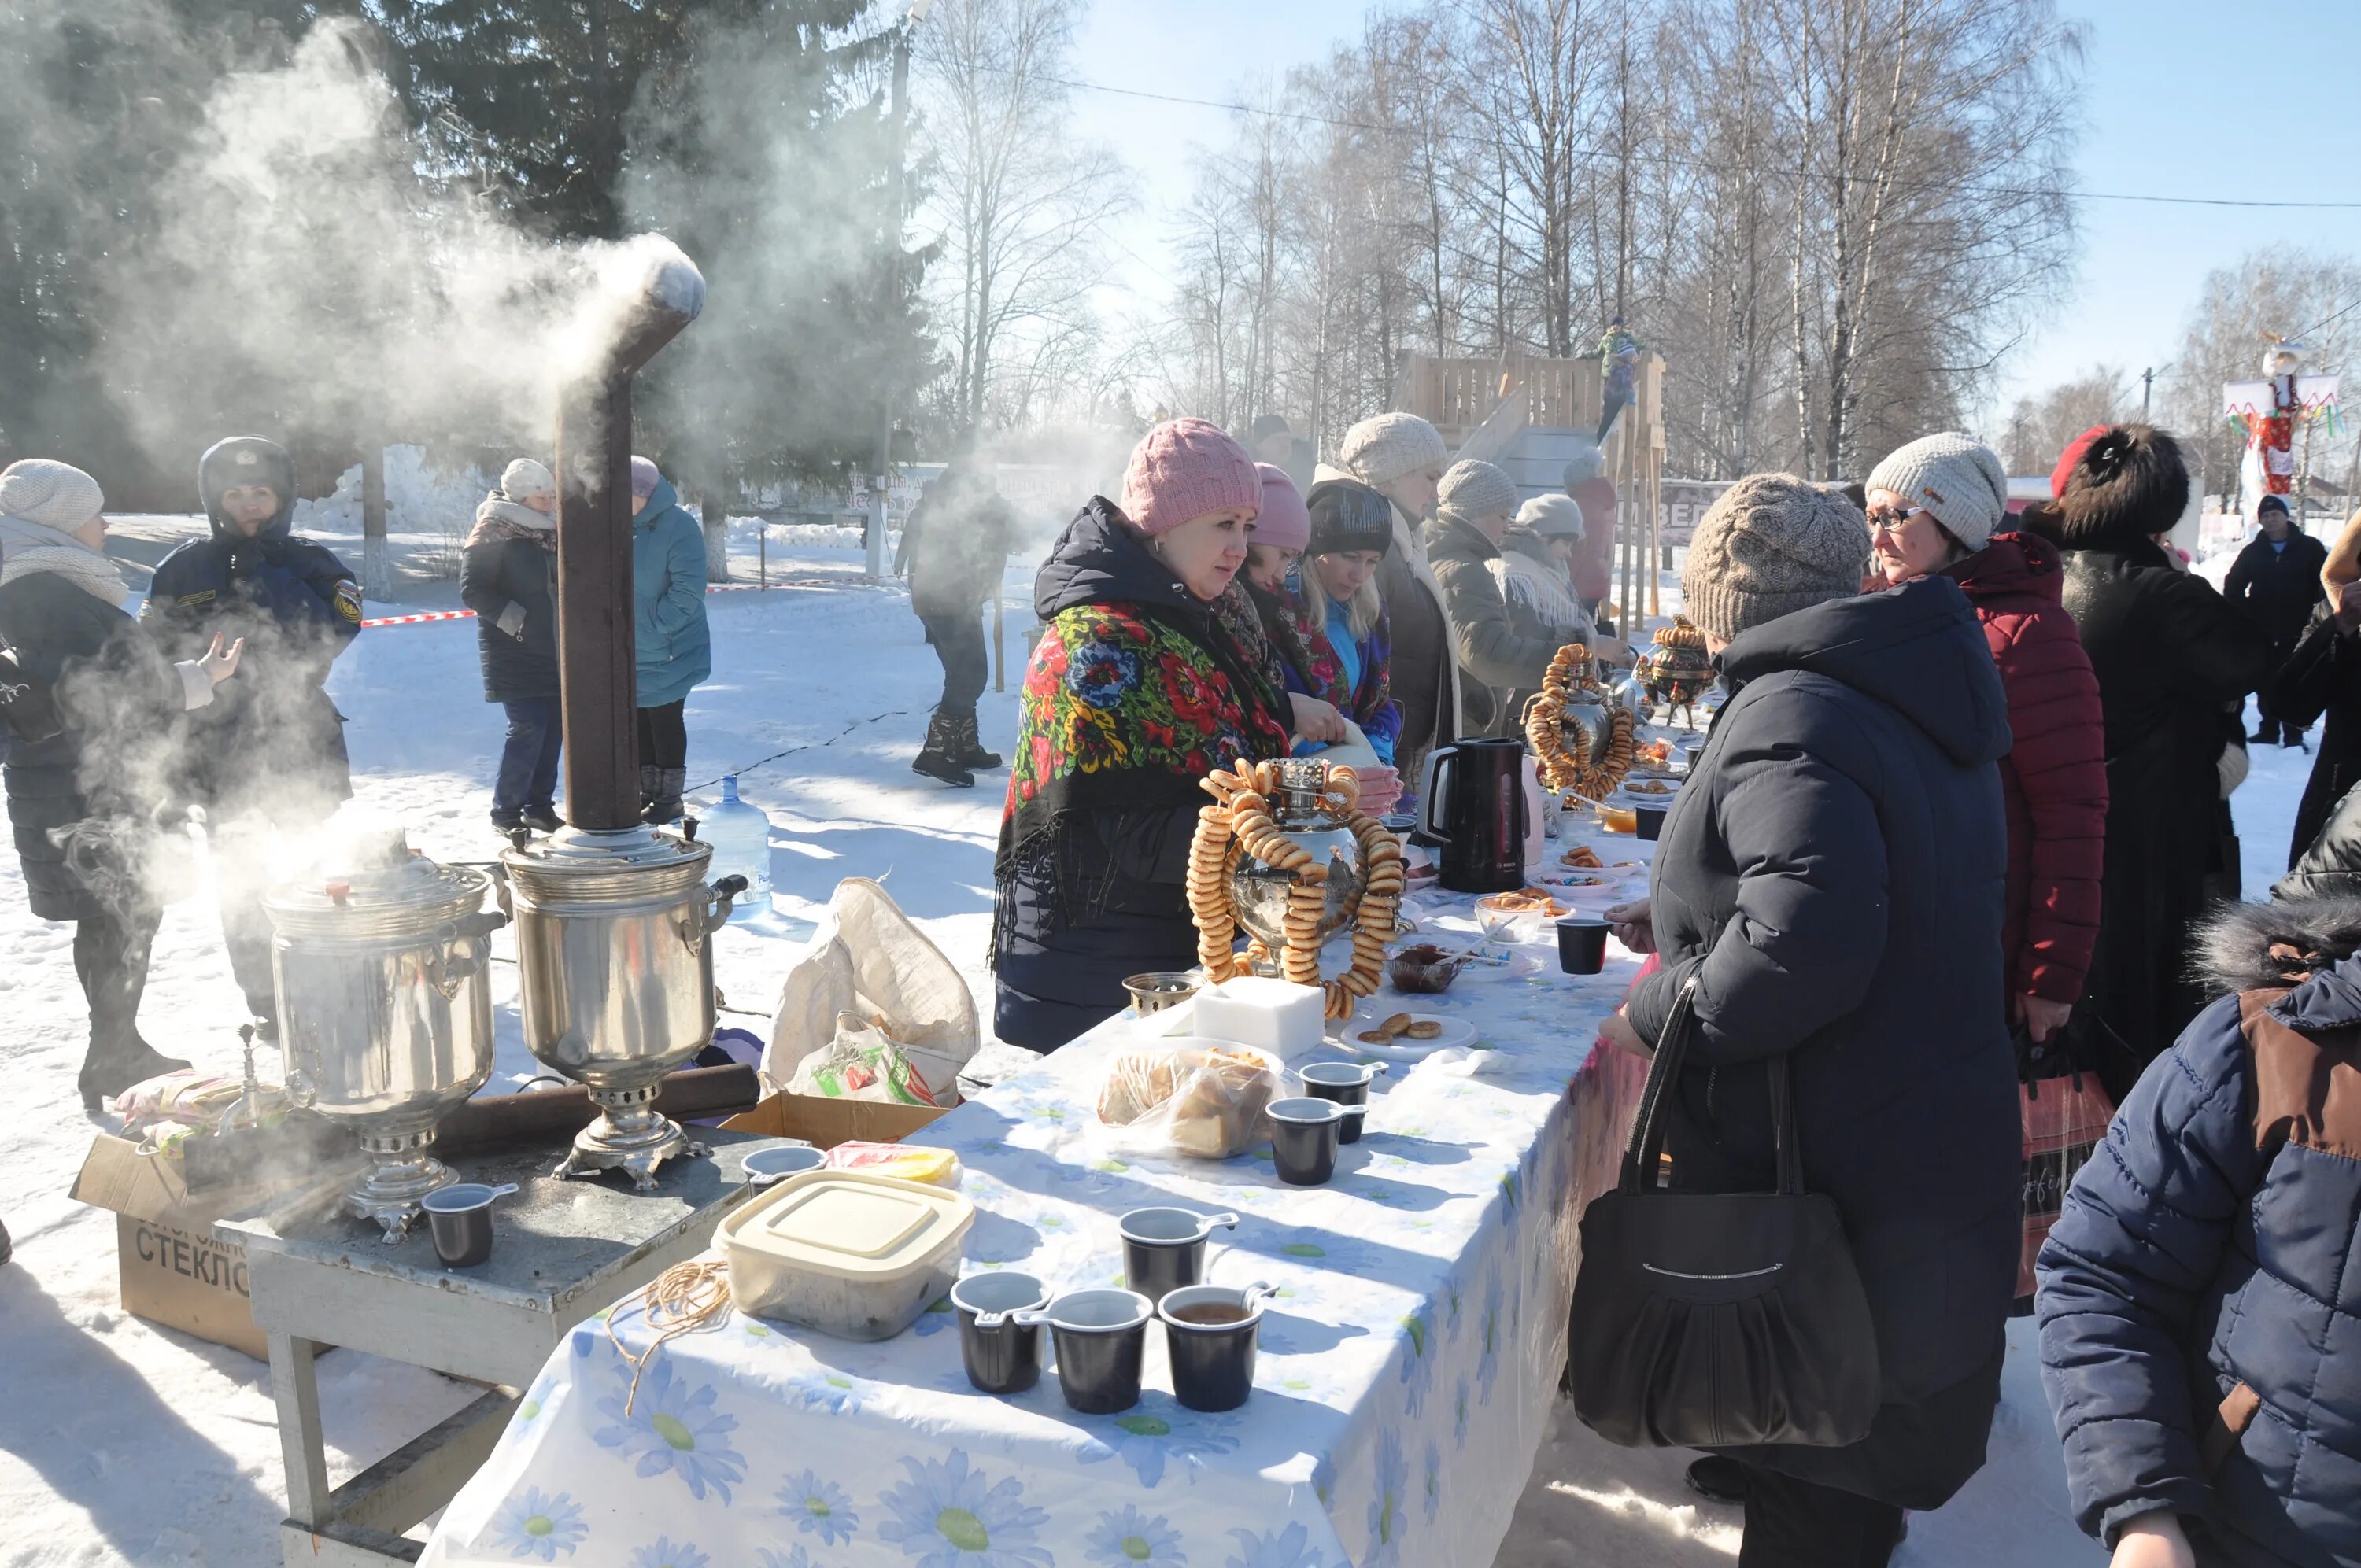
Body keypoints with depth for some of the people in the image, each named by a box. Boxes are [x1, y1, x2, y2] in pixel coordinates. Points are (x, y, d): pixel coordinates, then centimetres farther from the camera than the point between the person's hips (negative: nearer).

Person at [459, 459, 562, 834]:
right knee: (528, 729, -11)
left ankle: (539, 806, 19)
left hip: (554, 650, 7)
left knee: (554, 728, 6)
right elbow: (473, 590, -14)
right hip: (514, 652, -7)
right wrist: (518, 621, -19)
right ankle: (505, 813, 1)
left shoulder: (551, 530, 12)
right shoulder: (492, 533, -10)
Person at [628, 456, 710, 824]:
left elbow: (688, 590, -21)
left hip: (667, 652, -7)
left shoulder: (677, 527, -17)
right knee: (638, 720, 14)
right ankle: (647, 792, 27)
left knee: (665, 721, 2)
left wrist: (653, 625, -21)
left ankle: (669, 798, 14)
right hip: (628, 651, 7)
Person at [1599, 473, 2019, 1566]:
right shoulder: (1914, 700, 9)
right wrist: (1683, 922, 20)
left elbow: (1806, 942, -35)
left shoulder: (1786, 713, -22)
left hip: (1833, 1162, -9)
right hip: (1942, 1130, 9)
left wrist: (1655, 1015, -20)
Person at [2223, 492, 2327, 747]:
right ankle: (2269, 729, 15)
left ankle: (2294, 733, 5)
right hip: (2263, 632, 2)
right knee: (2267, 682, 7)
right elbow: (2233, 585, 10)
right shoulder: (2253, 551, 6)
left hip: (2298, 631, -2)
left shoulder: (2309, 548, 0)